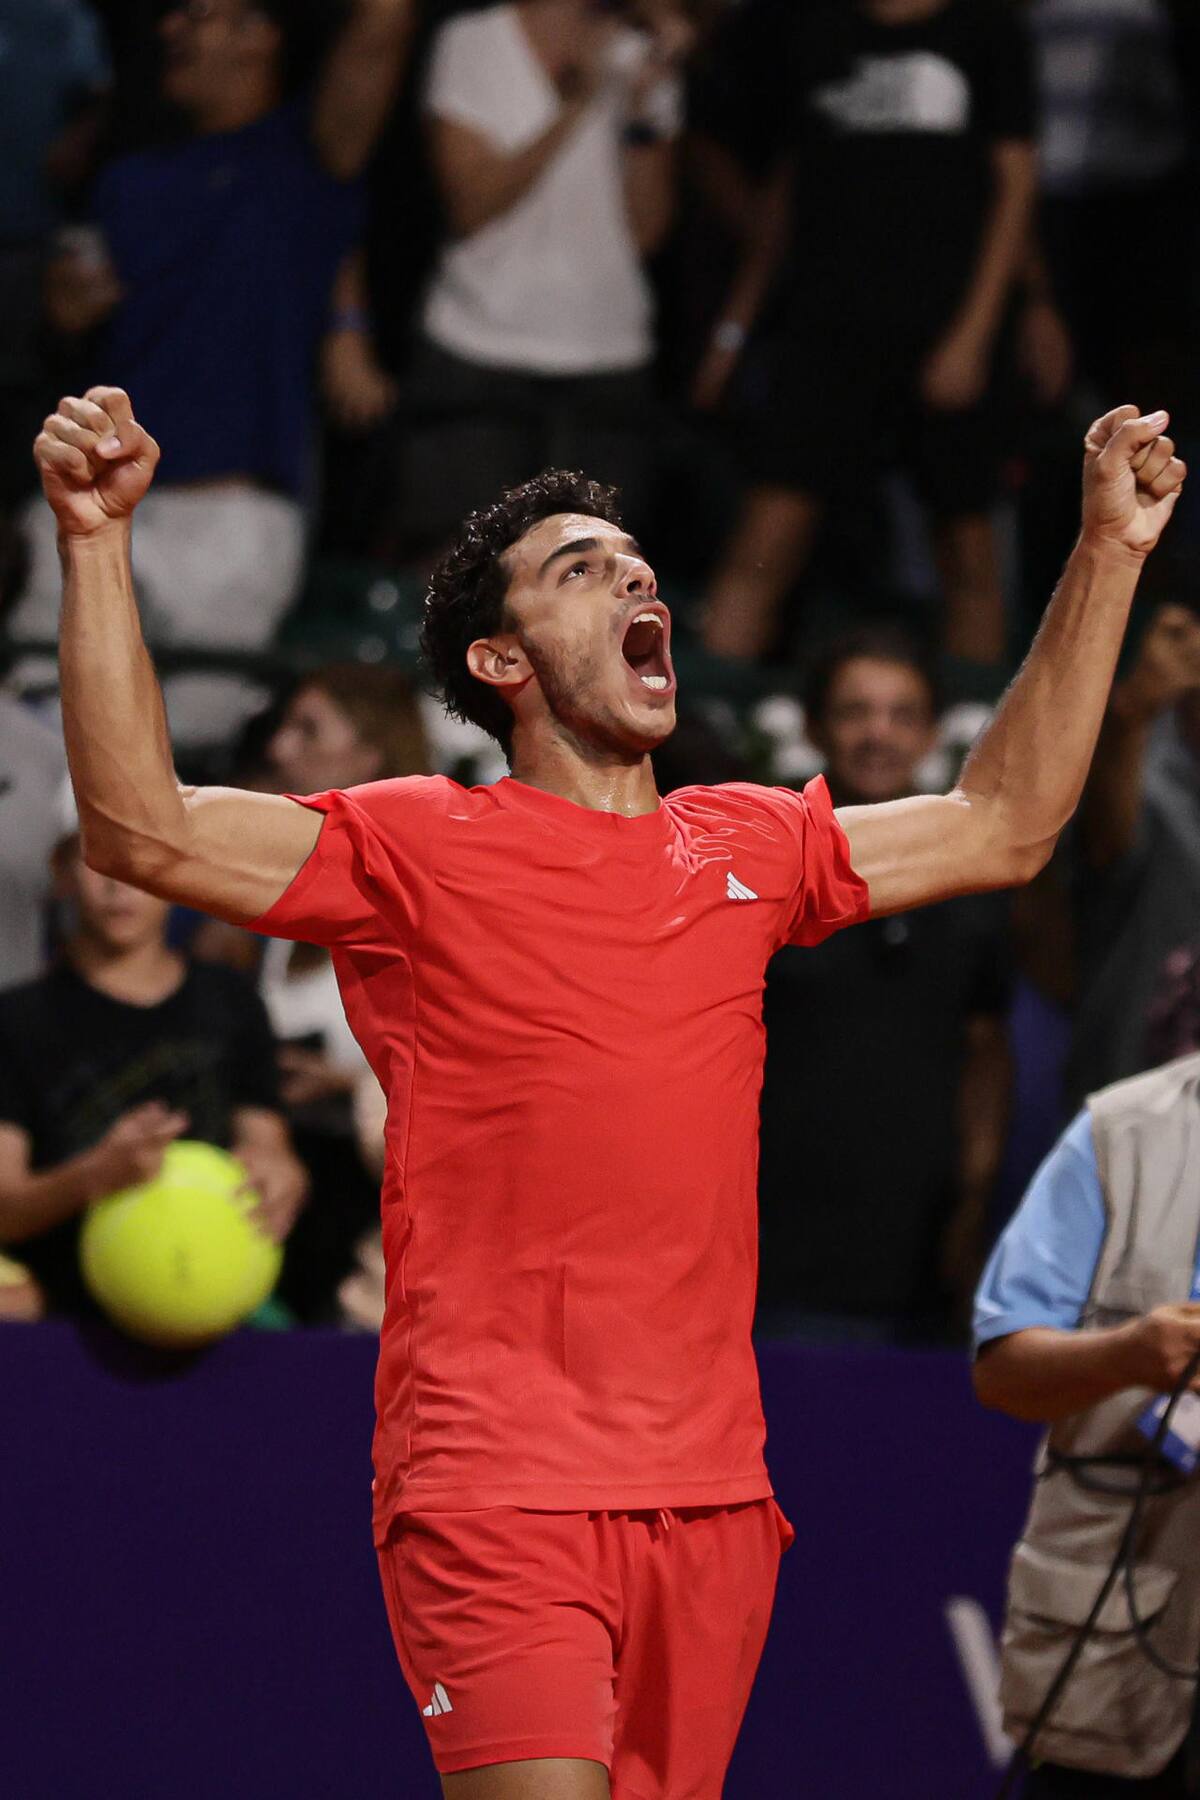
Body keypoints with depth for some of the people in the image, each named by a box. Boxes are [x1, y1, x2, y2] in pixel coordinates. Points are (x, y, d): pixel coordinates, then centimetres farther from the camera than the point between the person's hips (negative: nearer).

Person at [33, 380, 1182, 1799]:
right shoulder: (421, 849, 0)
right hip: (496, 1498, -5)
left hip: (712, 1494, 5)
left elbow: (1002, 827, 24)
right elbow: (142, 829, -11)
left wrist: (1109, 555, 21)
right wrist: (98, 545, -19)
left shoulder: (747, 847, 15)